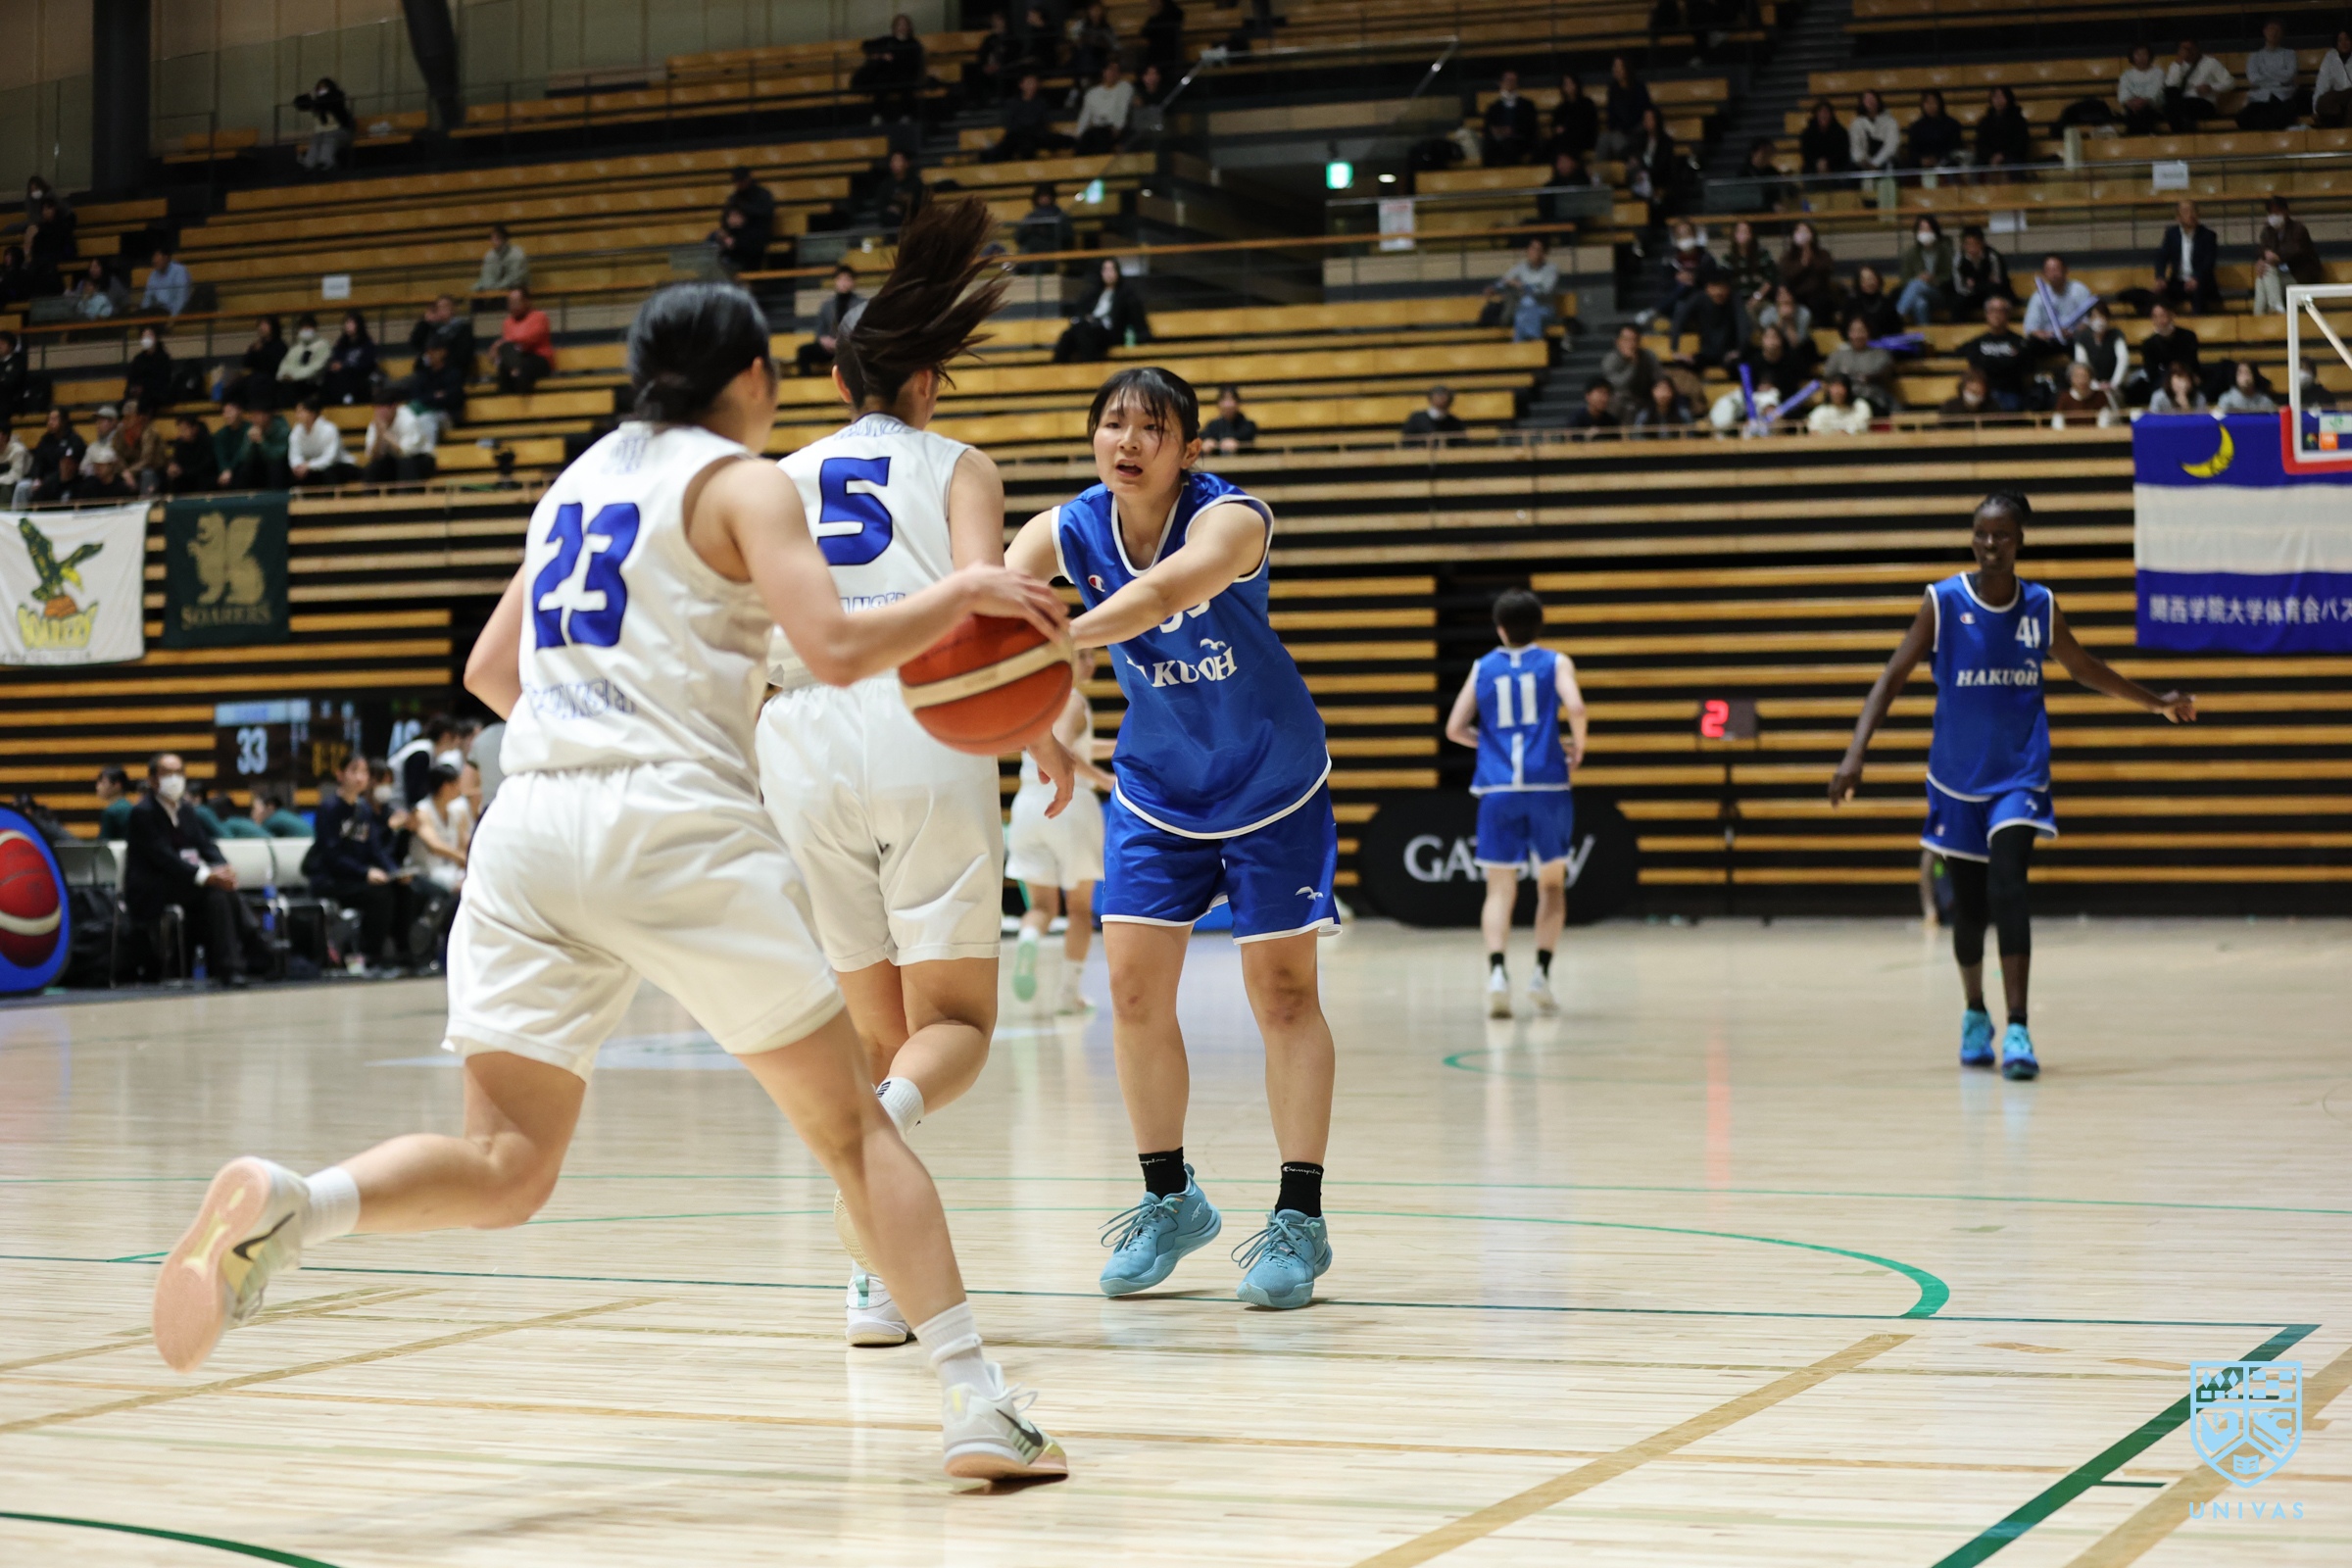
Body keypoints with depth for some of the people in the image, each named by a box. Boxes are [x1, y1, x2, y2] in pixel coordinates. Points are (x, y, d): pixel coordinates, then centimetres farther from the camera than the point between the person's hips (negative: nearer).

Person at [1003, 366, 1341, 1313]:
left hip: (1272, 787, -4)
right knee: (1135, 987, -1)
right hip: (1156, 790, 4)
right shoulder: (1067, 530, -13)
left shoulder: (1231, 520, -27)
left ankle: (1299, 1218, 4)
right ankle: (1169, 1201, 16)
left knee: (1283, 991, -4)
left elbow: (1161, 591, -48)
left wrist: (1059, 636, -66)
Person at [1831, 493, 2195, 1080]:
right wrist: (1856, 754, -21)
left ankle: (2017, 1030, -24)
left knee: (2007, 884, -21)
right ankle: (1975, 1014, 35)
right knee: (1967, 906, 8)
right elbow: (1892, 679, -10)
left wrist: (2158, 702, 22)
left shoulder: (2040, 606, -1)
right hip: (1958, 778, 0)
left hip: (2019, 774, 0)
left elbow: (2086, 669, 17)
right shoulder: (1943, 603, -8)